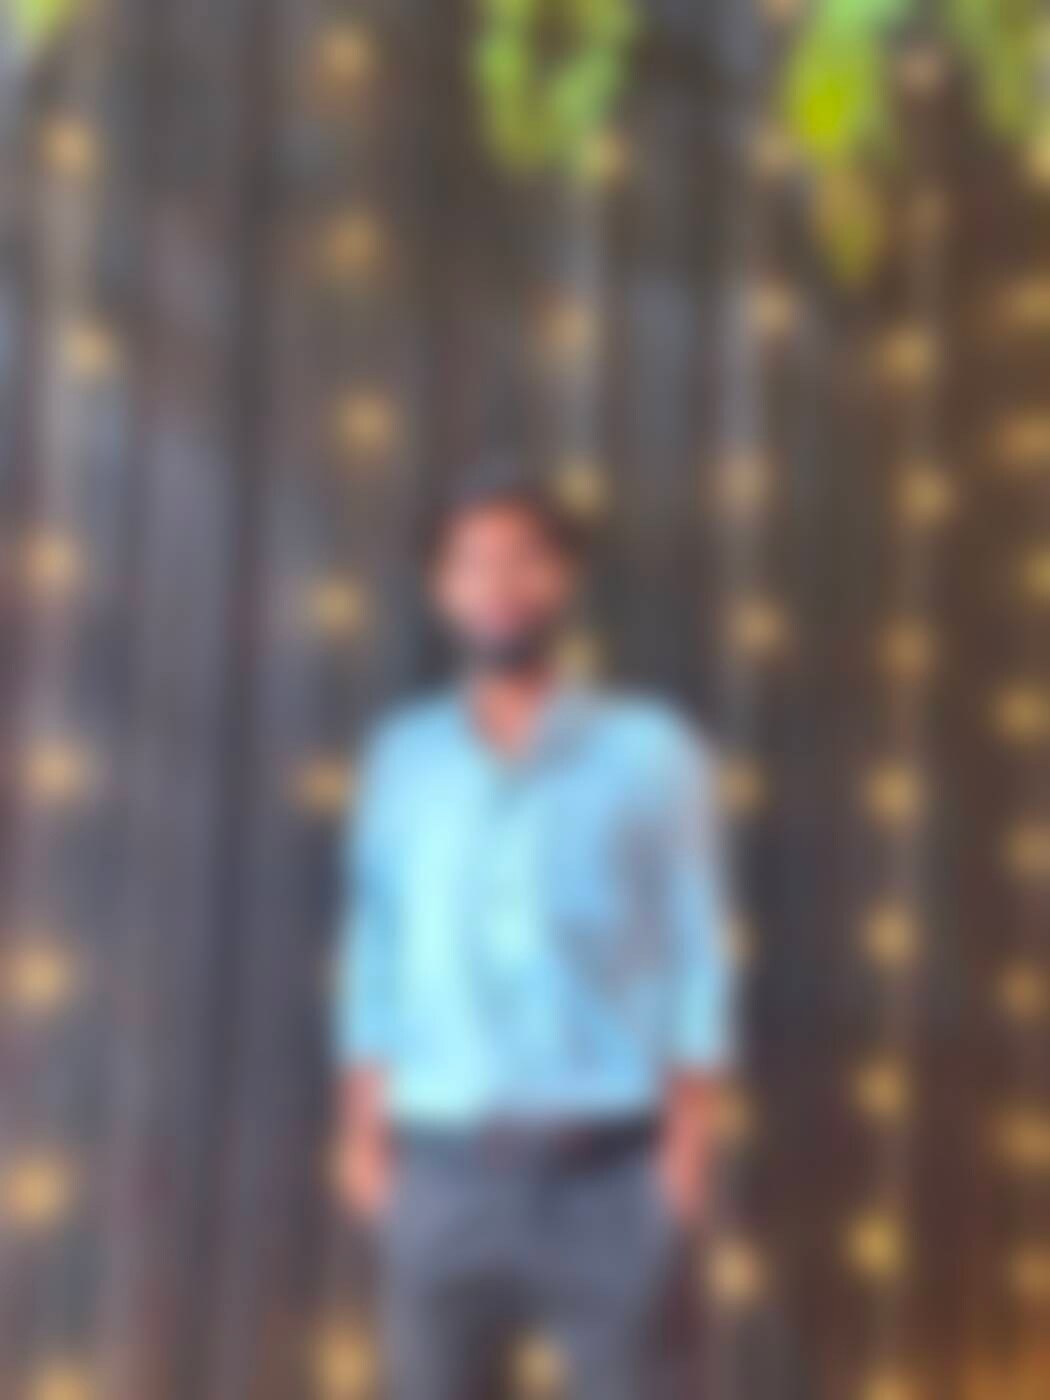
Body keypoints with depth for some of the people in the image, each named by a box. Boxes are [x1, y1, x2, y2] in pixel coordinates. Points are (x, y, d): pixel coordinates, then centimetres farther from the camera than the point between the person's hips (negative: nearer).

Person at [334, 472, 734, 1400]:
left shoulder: (650, 751, 2)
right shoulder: (402, 758, 9)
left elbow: (697, 952, 1)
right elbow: (375, 955, 10)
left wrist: (690, 1139, -5)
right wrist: (363, 1131, 5)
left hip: (613, 1163, -2)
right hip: (444, 1162, 2)